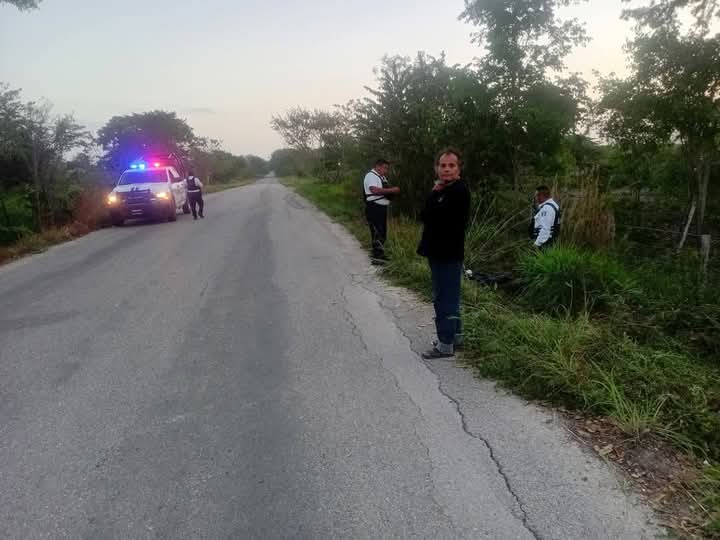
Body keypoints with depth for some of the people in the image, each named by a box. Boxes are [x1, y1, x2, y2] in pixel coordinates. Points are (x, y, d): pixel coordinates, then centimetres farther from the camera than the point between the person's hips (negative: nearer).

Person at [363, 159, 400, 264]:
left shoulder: (382, 177, 20)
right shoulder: (371, 176, -11)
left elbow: (385, 190, 30)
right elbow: (375, 190, -27)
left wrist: (393, 191, 7)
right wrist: (392, 190, -23)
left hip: (382, 207, 10)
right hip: (374, 208, -10)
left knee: (382, 232, 15)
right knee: (377, 232, -11)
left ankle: (380, 254, 25)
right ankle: (377, 257, -11)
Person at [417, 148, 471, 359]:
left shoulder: (459, 191, -16)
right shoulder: (443, 191, 15)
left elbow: (431, 216, -23)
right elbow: (425, 216, 8)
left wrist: (434, 193, -10)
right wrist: (435, 193, -3)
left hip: (448, 254, -10)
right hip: (439, 251, 10)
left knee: (445, 298, -5)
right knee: (449, 296, 18)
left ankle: (446, 344, 2)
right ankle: (455, 334, 31)